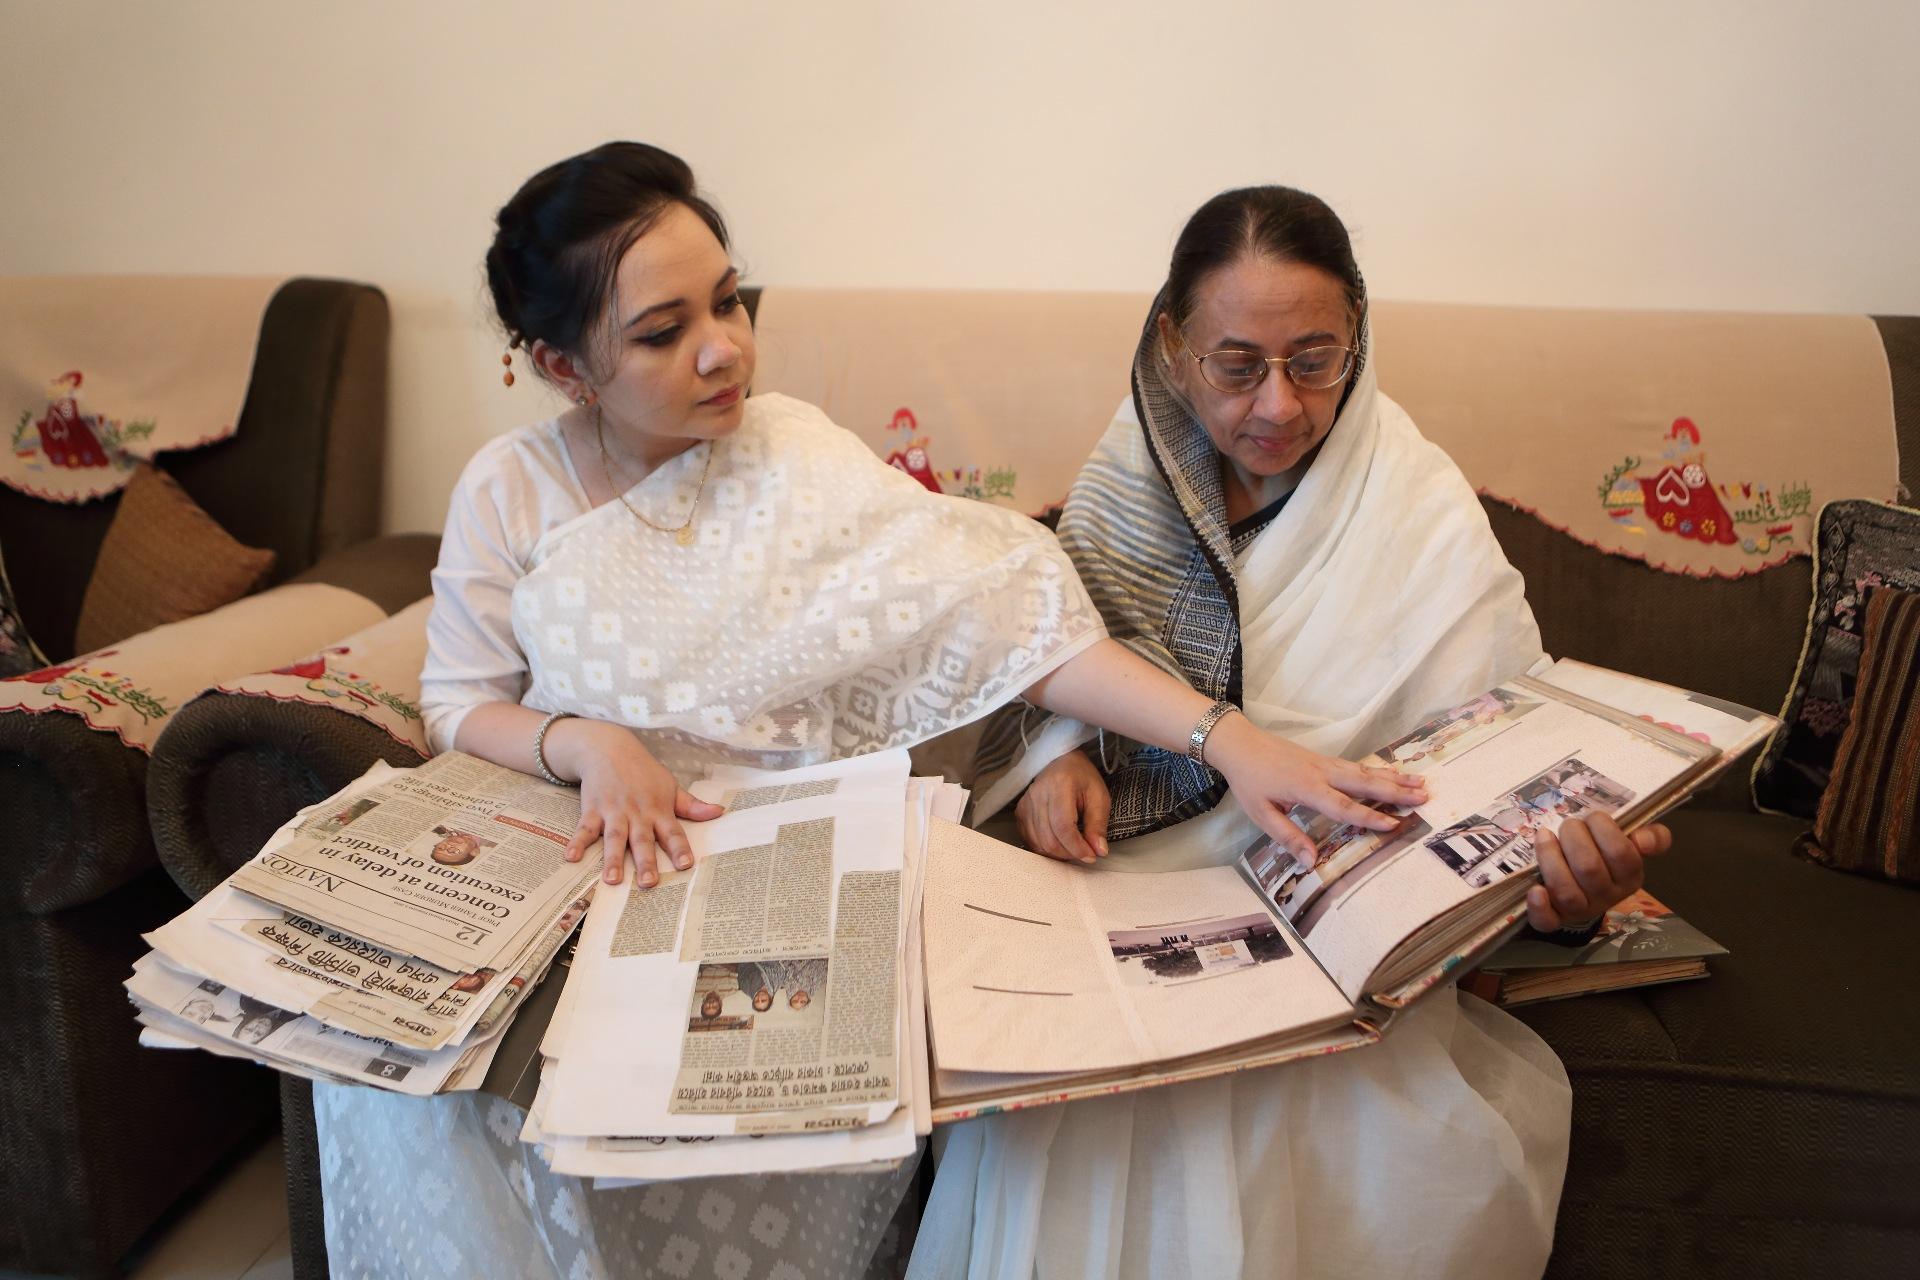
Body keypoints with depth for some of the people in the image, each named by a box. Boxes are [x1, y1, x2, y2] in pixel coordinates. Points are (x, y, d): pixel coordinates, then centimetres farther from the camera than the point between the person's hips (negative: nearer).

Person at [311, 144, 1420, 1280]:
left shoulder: (804, 460, -8)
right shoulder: (510, 492, -2)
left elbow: (1003, 609, -16)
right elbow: (459, 706, 3)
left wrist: (1225, 737, -26)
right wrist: (584, 743, -19)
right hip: (589, 868, 1)